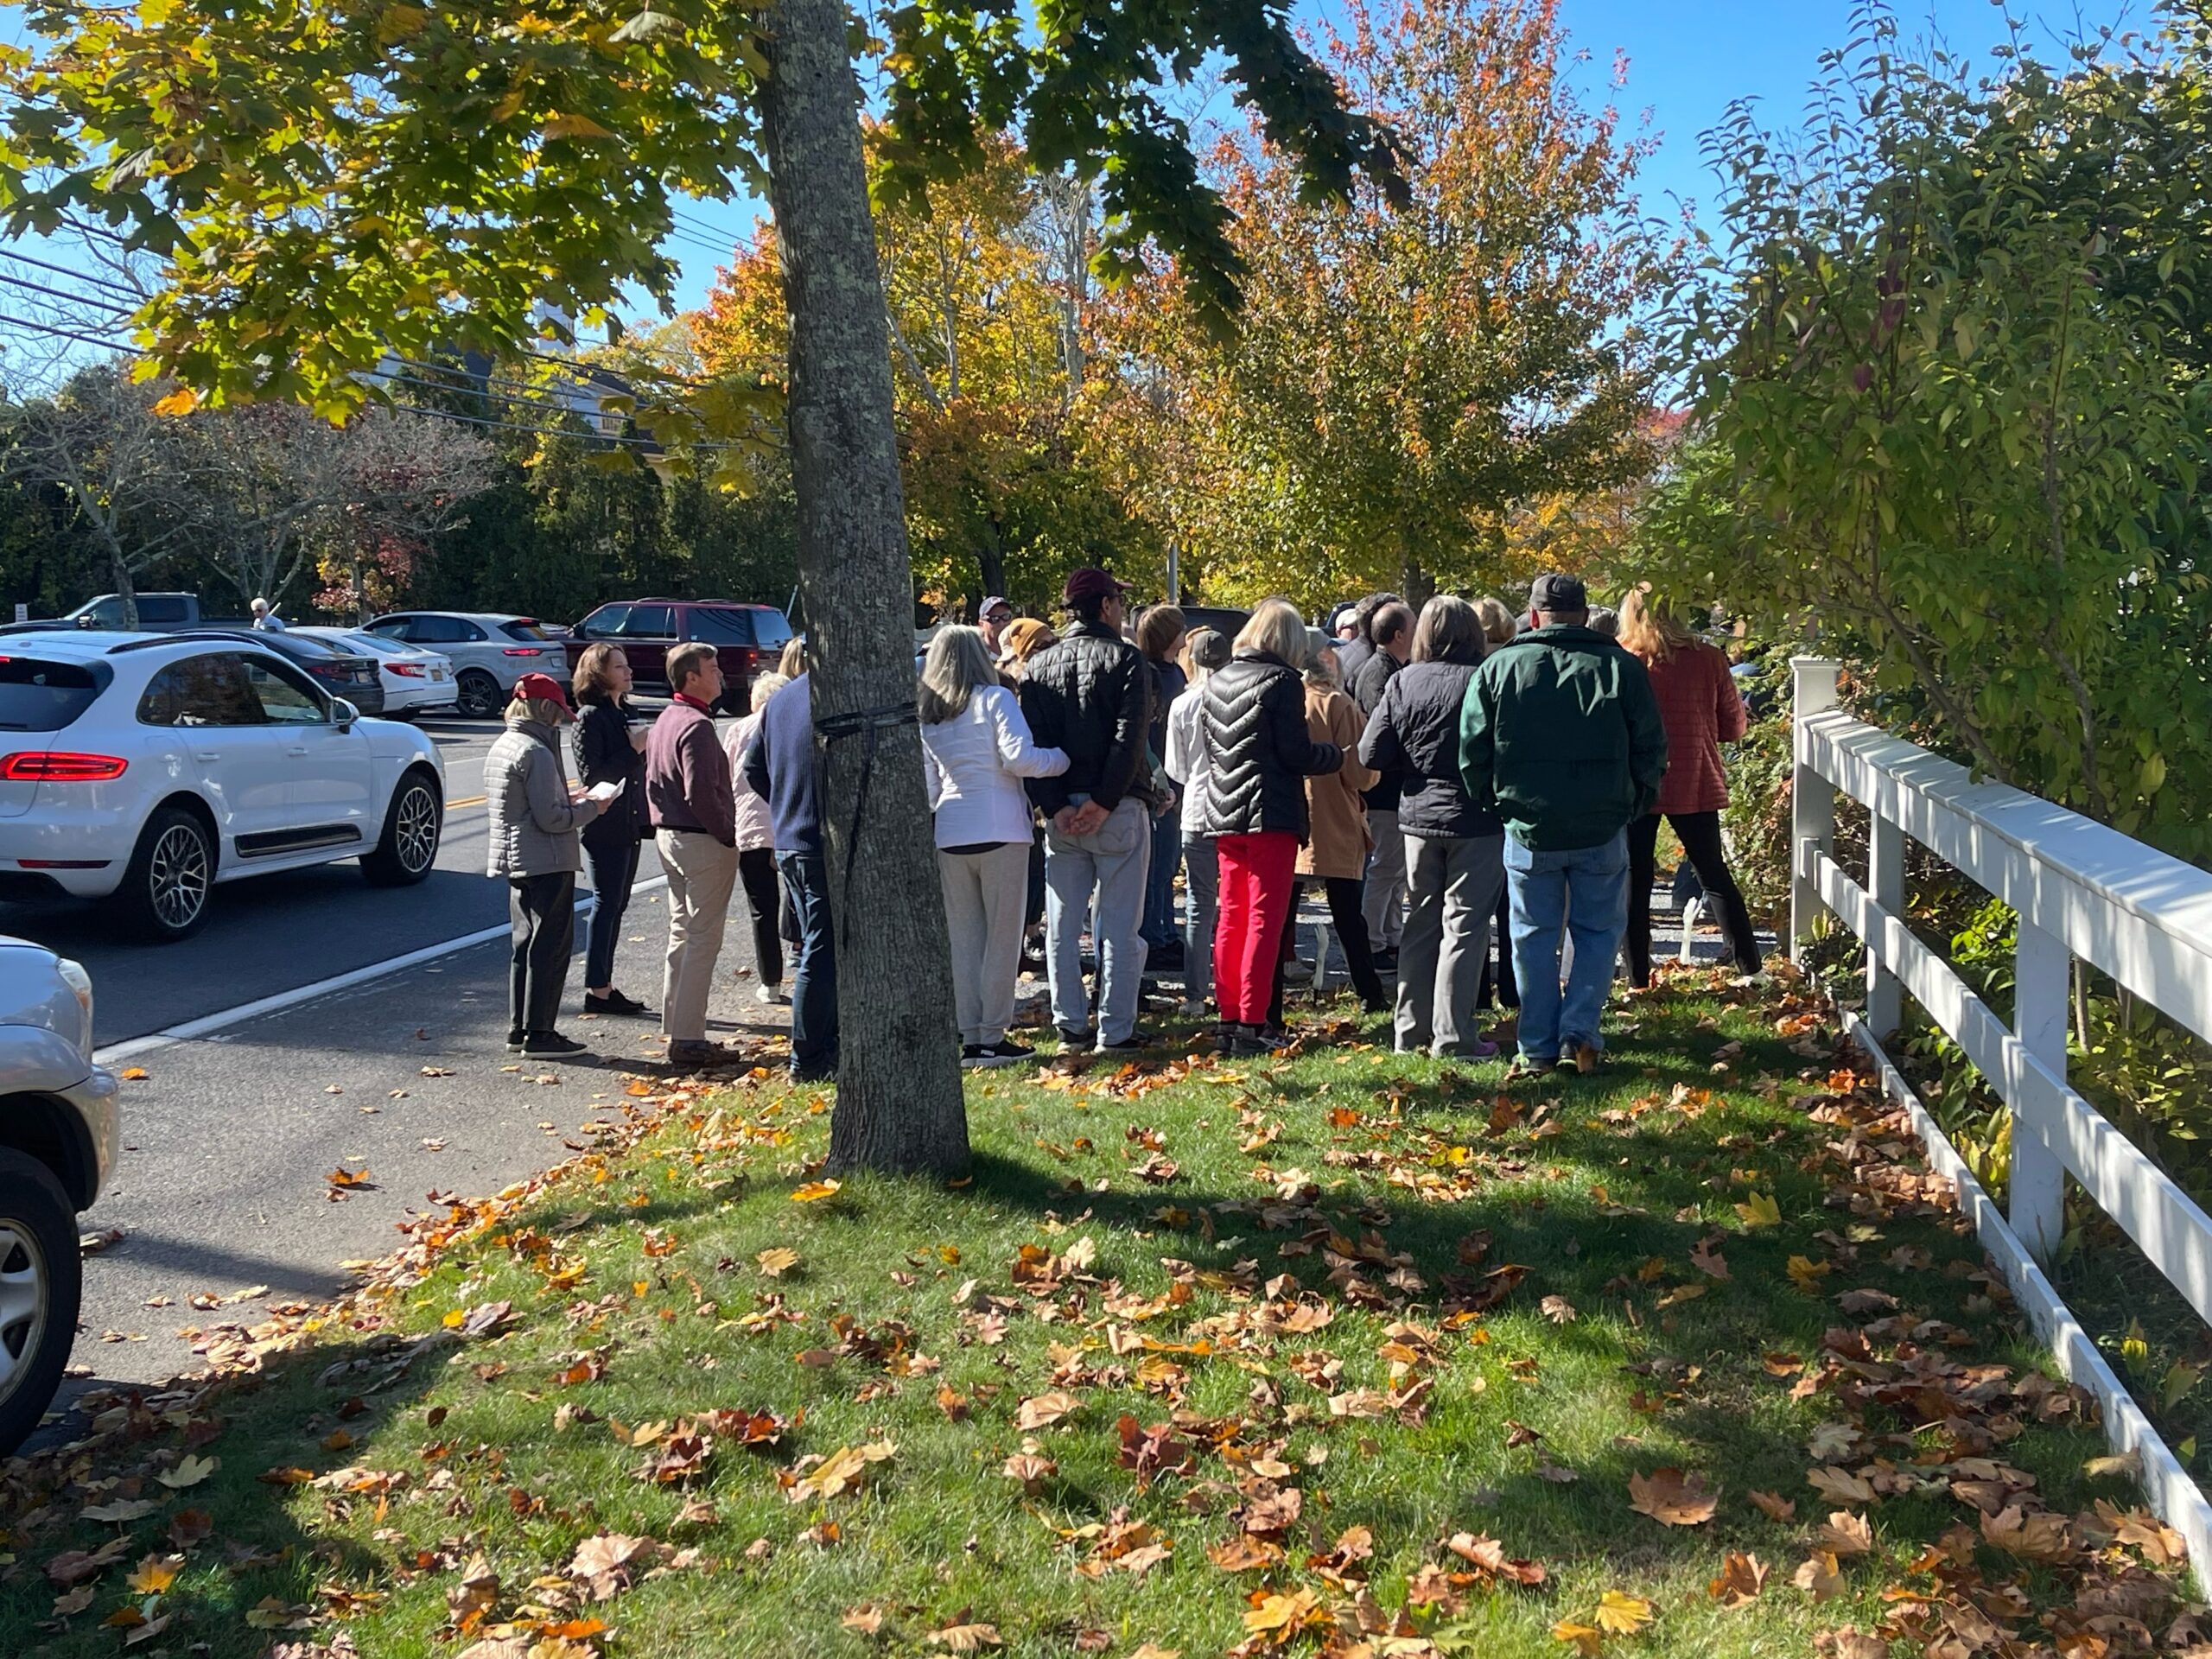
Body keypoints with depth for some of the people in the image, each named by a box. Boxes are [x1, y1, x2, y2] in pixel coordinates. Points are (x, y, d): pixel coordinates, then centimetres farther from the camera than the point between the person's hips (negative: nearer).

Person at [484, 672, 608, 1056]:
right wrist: (589, 808, -7)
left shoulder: (500, 747, 11)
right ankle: (539, 1033, 1)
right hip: (548, 863, -9)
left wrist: (570, 799, 15)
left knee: (526, 944, 15)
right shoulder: (537, 753, -19)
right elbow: (551, 818, -21)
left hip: (515, 861, 9)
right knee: (551, 947, -2)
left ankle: (519, 1030, 19)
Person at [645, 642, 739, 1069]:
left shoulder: (664, 721, 13)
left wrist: (661, 823, 20)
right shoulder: (696, 726, -18)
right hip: (703, 842, -10)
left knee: (682, 934, 17)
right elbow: (701, 793, -23)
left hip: (669, 837, 10)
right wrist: (728, 835, -14)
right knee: (703, 940, -5)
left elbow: (652, 782, 18)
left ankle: (676, 1027, 24)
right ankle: (688, 1039, -4)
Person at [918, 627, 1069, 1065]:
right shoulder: (995, 699, -5)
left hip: (950, 833, 5)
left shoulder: (926, 715, 11)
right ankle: (992, 1038, 2)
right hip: (999, 830, -5)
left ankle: (970, 1038, 11)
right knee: (1002, 936, 1)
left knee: (963, 938, 9)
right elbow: (1020, 758, -16)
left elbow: (928, 785, 13)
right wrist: (1064, 758, -1)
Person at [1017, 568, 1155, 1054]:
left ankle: (1071, 1026, 14)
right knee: (1119, 927, 1)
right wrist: (1104, 803, -14)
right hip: (1118, 812, -4)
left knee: (1062, 927, 11)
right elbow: (1131, 737, -15)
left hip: (1061, 814, 4)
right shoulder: (1125, 658, -4)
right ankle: (1116, 1030, 2)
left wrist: (1055, 807, -4)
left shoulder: (1038, 665, 9)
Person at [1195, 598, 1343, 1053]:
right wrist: (1337, 755, 3)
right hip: (1271, 814, -6)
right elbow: (1296, 753, -13)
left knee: (1231, 918, 12)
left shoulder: (1216, 682, 10)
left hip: (1224, 812, 7)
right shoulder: (1282, 680, -10)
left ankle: (1229, 1018, 15)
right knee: (1265, 919, -2)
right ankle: (1252, 1024, -3)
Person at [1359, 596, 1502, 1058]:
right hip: (1476, 819, -4)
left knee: (1421, 923, 15)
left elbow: (1372, 753, -3)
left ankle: (1410, 1033, 20)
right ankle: (1453, 1037, 3)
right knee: (1464, 926, 2)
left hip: (1419, 816, 4)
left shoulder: (1403, 681, -2)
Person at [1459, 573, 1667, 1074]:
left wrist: (1492, 803, 14)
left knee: (1534, 936, 9)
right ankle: (1579, 1032, 2)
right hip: (1602, 828, 0)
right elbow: (1651, 750, 1)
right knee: (1598, 930, 13)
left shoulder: (1499, 667, -1)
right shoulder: (1622, 668, -1)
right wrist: (1634, 806, 15)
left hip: (1528, 827, 0)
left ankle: (1538, 1047, 13)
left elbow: (1472, 750, 0)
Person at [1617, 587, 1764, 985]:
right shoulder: (1708, 659, -5)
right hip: (1695, 783, 2)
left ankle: (1638, 974, 12)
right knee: (1715, 875, 15)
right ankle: (1750, 966, 17)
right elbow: (1734, 726, 2)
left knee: (1636, 880, 9)